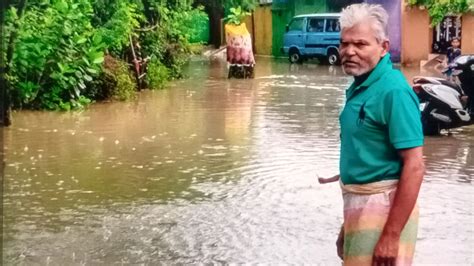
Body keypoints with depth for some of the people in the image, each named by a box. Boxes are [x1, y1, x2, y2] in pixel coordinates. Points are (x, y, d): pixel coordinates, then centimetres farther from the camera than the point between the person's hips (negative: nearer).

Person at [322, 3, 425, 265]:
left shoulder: (393, 91, -19)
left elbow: (414, 166, -23)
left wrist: (391, 236, -26)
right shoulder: (360, 86, 8)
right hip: (358, 203, 9)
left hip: (383, 205, -9)